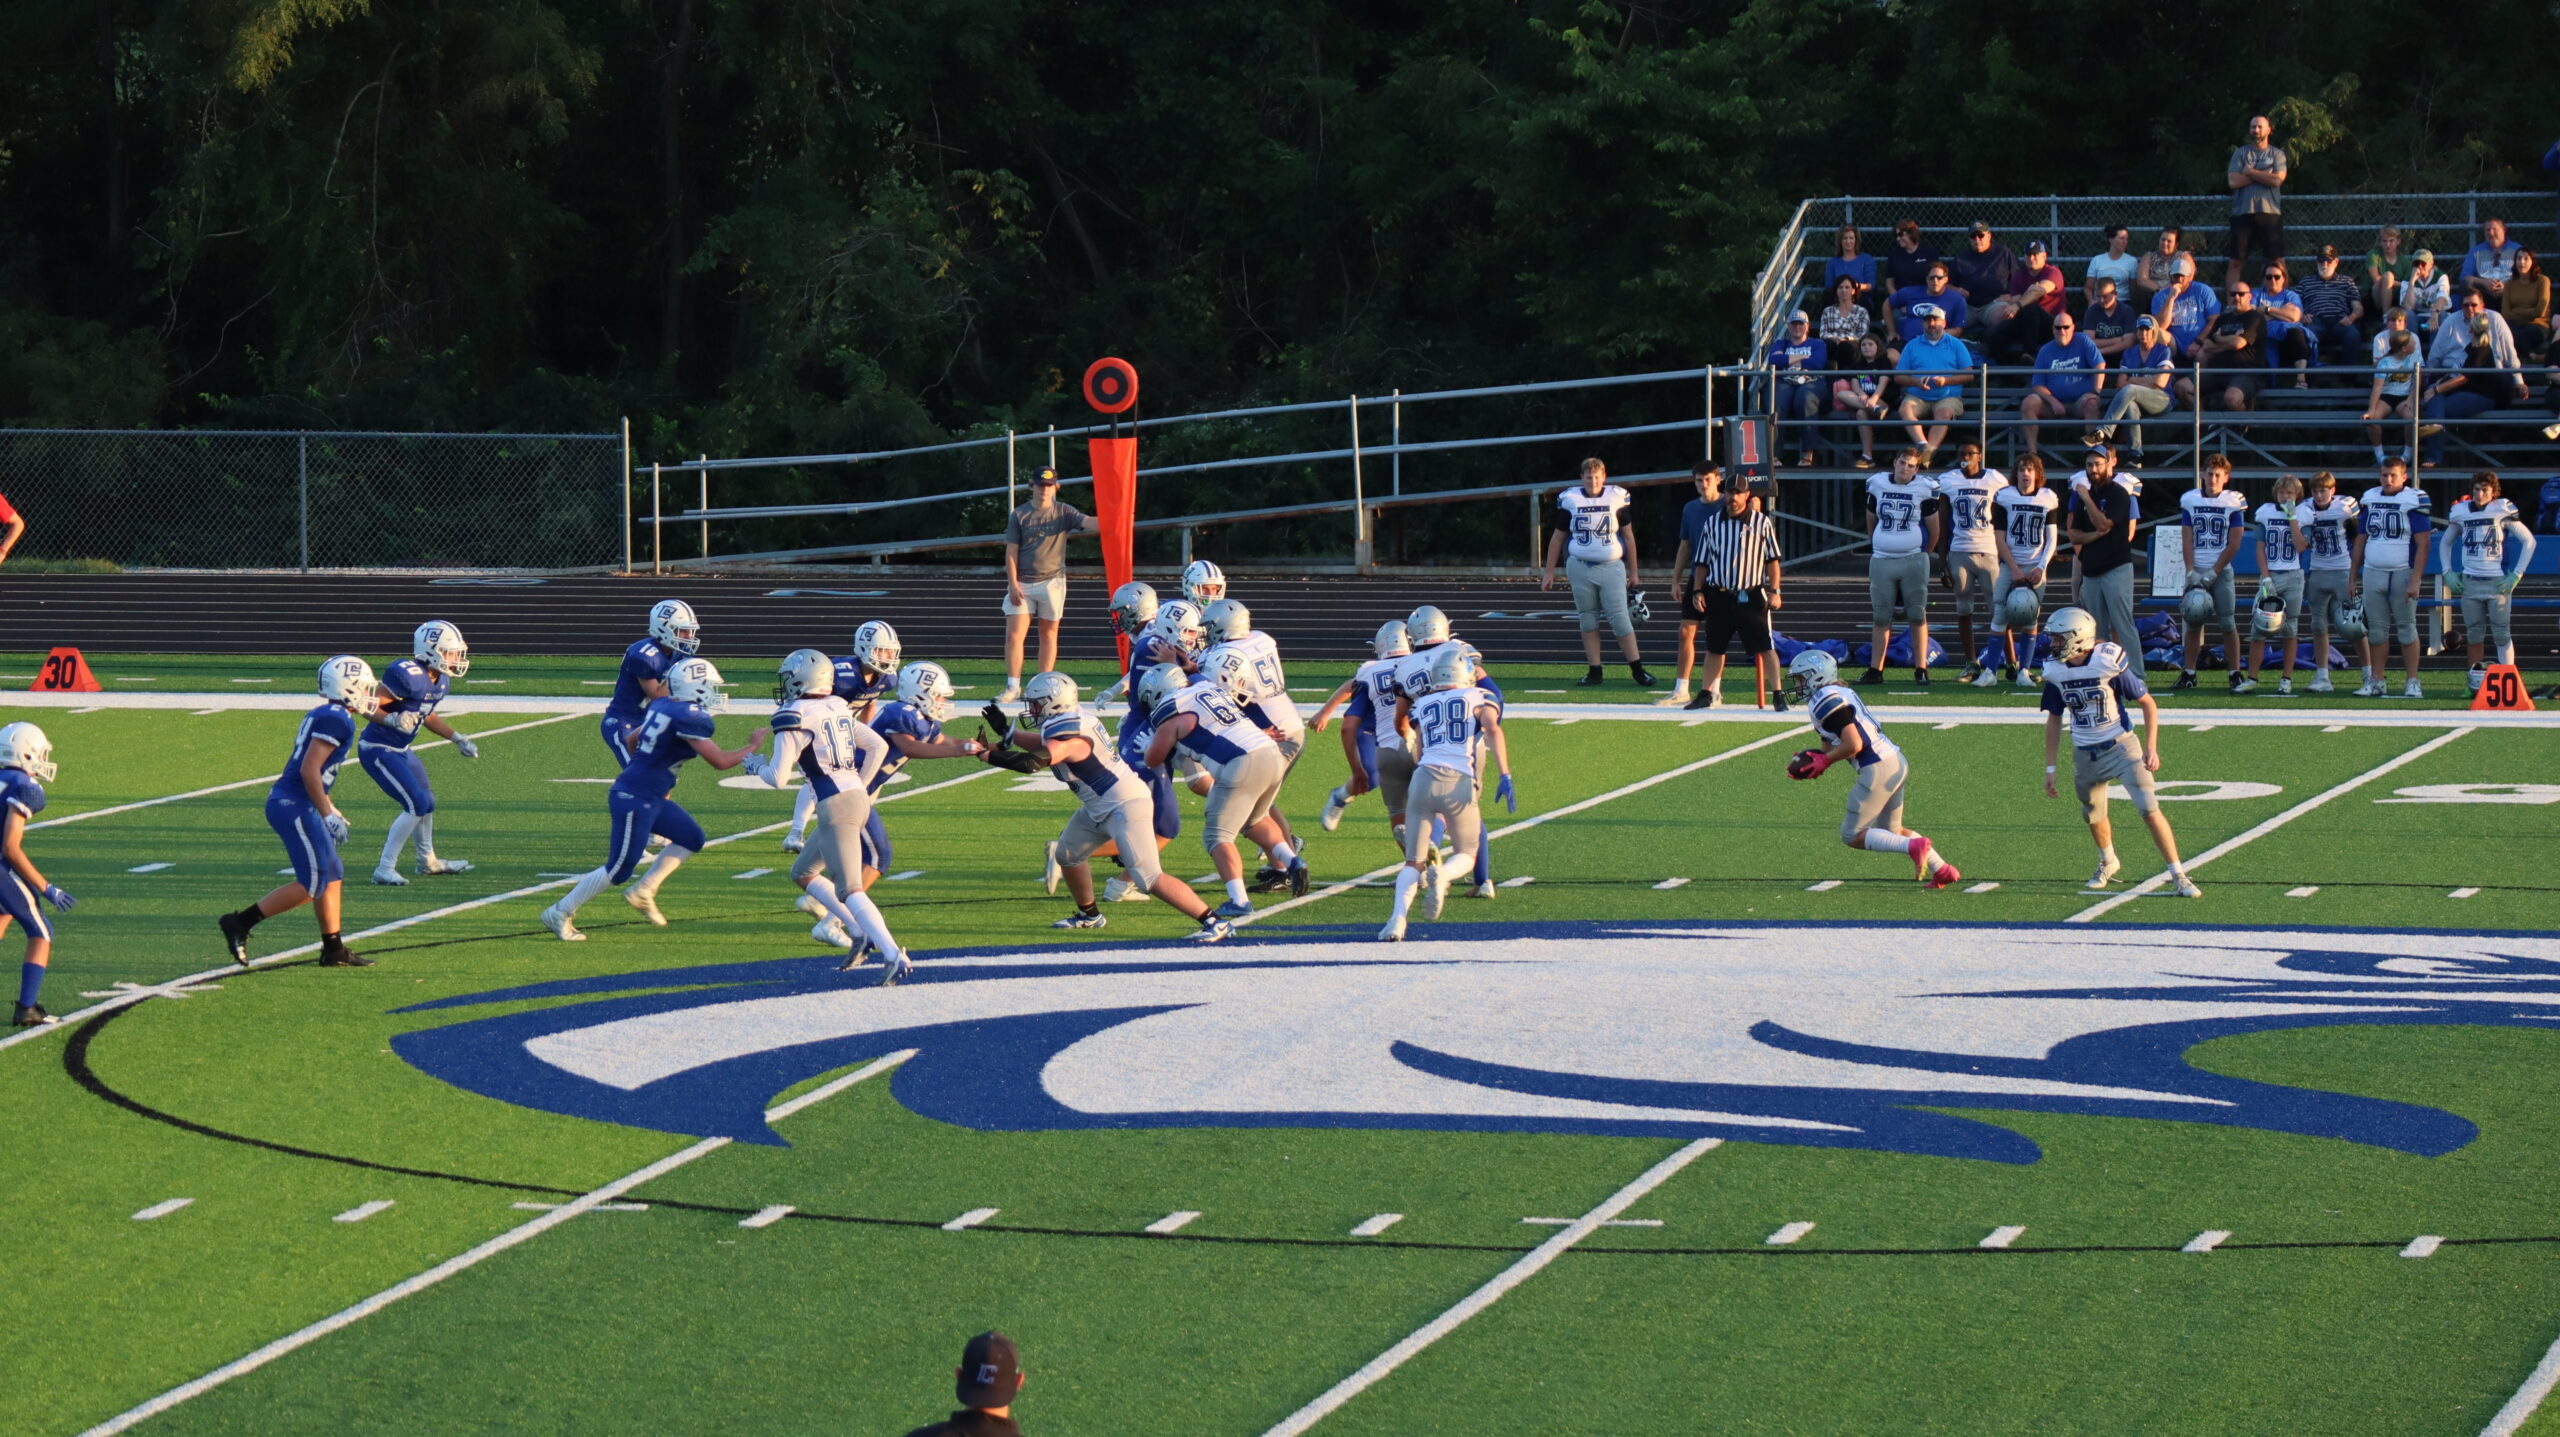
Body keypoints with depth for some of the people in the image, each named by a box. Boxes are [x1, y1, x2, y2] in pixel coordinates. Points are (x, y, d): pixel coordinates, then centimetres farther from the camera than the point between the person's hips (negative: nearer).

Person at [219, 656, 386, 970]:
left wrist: (329, 811, 30)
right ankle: (240, 923, -7)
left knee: (332, 879, 14)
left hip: (286, 801, 10)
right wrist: (328, 814, -19)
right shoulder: (336, 721, -14)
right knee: (312, 885, -9)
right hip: (293, 806, -10)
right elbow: (309, 770, -20)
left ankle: (333, 950, 18)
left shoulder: (321, 716, 17)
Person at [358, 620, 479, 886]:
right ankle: (385, 869, -9)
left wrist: (456, 738, 21)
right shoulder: (408, 677, -26)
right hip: (378, 751, -10)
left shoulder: (440, 682, 4)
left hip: (400, 751, 10)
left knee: (426, 803, 21)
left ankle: (428, 861, 43)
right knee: (417, 805, -15)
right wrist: (392, 720, -40)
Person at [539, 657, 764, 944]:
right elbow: (720, 761, -19)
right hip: (634, 801, -10)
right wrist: (752, 749, -3)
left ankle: (642, 892, 20)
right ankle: (560, 914, 5)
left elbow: (631, 740, 21)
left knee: (692, 839, 17)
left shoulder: (662, 706, 8)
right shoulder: (690, 718, -19)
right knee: (619, 870, -4)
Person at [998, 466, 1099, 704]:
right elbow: (1011, 552, 3)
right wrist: (1013, 585, -6)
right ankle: (1013, 687, -1)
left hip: (1052, 581, 0)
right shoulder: (1019, 516, 5)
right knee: (1014, 634, -6)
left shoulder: (1064, 513, 3)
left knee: (1049, 633, 4)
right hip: (1022, 584, 0)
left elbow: (1089, 523, -13)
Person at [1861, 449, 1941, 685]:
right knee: (1880, 617, 6)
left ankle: (1921, 670, 3)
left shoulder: (1924, 489, -5)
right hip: (1882, 560, 3)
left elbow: (1933, 530, 2)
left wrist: (1924, 555, 9)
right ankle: (1875, 670, 10)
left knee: (1918, 616, 0)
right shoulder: (1877, 484, 5)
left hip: (1913, 560, -3)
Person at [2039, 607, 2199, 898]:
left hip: (2120, 747, -5)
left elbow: (2148, 704, -7)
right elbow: (2054, 720, 10)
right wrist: (2050, 768, 9)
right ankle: (2108, 863, 45)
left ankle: (2180, 876, -8)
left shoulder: (2109, 663, -17)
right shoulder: (2056, 672, -3)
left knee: (2149, 810, -13)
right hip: (2084, 754, 5)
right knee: (2093, 816, 16)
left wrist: (2151, 748, -13)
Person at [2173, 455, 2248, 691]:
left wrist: (2212, 573, -10)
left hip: (2221, 572, -3)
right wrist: (2191, 572, -5)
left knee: (2228, 624, -3)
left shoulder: (2234, 503, -3)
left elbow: (2233, 545, -5)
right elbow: (2187, 541, 6)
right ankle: (2188, 674, 10)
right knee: (2193, 625, 4)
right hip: (2197, 572, 3)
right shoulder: (2190, 501, 6)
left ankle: (2235, 674, 2)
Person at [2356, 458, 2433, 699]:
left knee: (2406, 628, -1)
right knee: (2376, 628, 7)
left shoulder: (2414, 501, -7)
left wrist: (2415, 580, -16)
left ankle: (2413, 682, 3)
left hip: (2402, 574, -5)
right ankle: (2375, 681, 11)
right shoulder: (2371, 499, 10)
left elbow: (2423, 544, -10)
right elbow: (2361, 540, 17)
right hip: (2373, 572, 5)